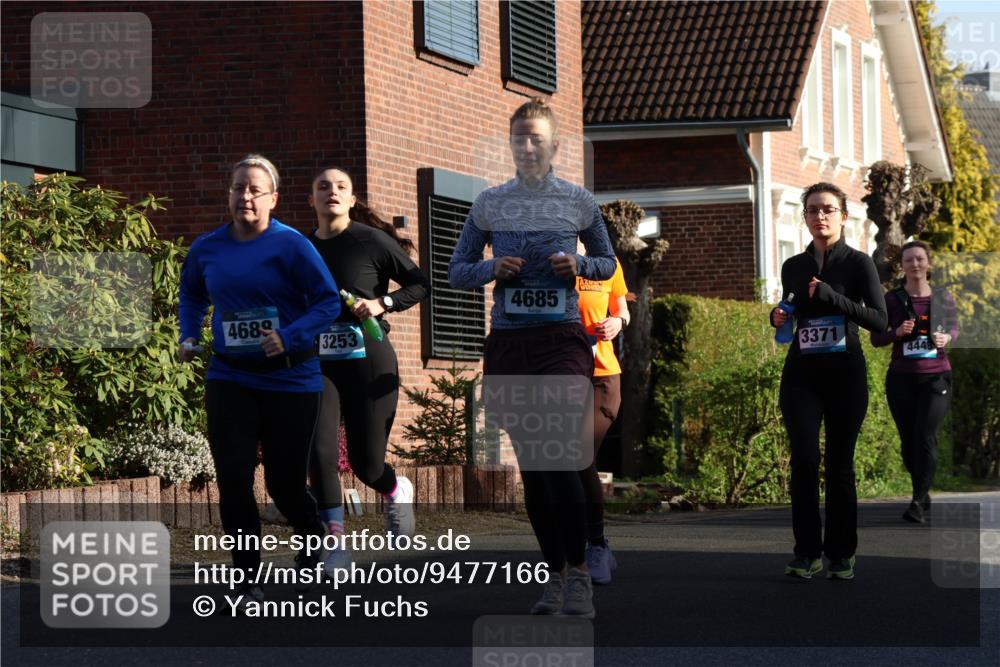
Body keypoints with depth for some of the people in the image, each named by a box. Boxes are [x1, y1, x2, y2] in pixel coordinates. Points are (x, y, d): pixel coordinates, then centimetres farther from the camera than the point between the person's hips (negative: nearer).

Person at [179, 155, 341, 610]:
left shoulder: (291, 245, -11)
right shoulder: (206, 249, 3)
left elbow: (328, 302, -12)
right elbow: (192, 294, 23)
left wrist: (289, 338, -23)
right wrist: (189, 336, 8)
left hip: (290, 380, -3)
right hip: (230, 378, 3)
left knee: (284, 482, 5)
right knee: (233, 482, -7)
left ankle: (313, 544, 38)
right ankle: (248, 582, 3)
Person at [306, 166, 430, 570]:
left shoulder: (371, 241, -4)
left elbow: (420, 284, 0)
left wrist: (383, 303, -15)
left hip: (368, 360, -3)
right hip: (318, 365, 3)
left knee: (366, 464, 1)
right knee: (320, 452, -16)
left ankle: (397, 490, 38)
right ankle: (336, 545, -7)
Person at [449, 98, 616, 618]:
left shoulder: (579, 202, 5)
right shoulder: (489, 205, 8)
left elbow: (608, 263, 15)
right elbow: (456, 272, 12)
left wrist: (579, 264, -6)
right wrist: (491, 269, -9)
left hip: (561, 338, -3)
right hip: (508, 341, 3)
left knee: (558, 456, -15)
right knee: (530, 464, 6)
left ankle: (578, 573, -7)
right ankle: (555, 575, 15)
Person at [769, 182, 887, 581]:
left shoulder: (858, 263, -1)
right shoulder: (793, 267, 11)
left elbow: (879, 320, -9)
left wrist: (832, 297, -19)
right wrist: (778, 319, 1)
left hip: (845, 372, -2)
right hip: (801, 374, 3)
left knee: (840, 462, 0)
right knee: (804, 459, -10)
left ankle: (841, 554, 8)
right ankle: (807, 551, -6)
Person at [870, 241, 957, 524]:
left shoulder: (943, 298, 2)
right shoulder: (892, 300, 0)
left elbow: (954, 327, 18)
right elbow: (876, 338, 4)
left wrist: (947, 338, -5)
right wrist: (897, 332, -15)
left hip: (936, 377, -1)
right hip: (901, 378, 1)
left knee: (926, 437, -14)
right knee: (909, 441, 6)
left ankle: (918, 502, -10)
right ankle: (923, 490, 29)